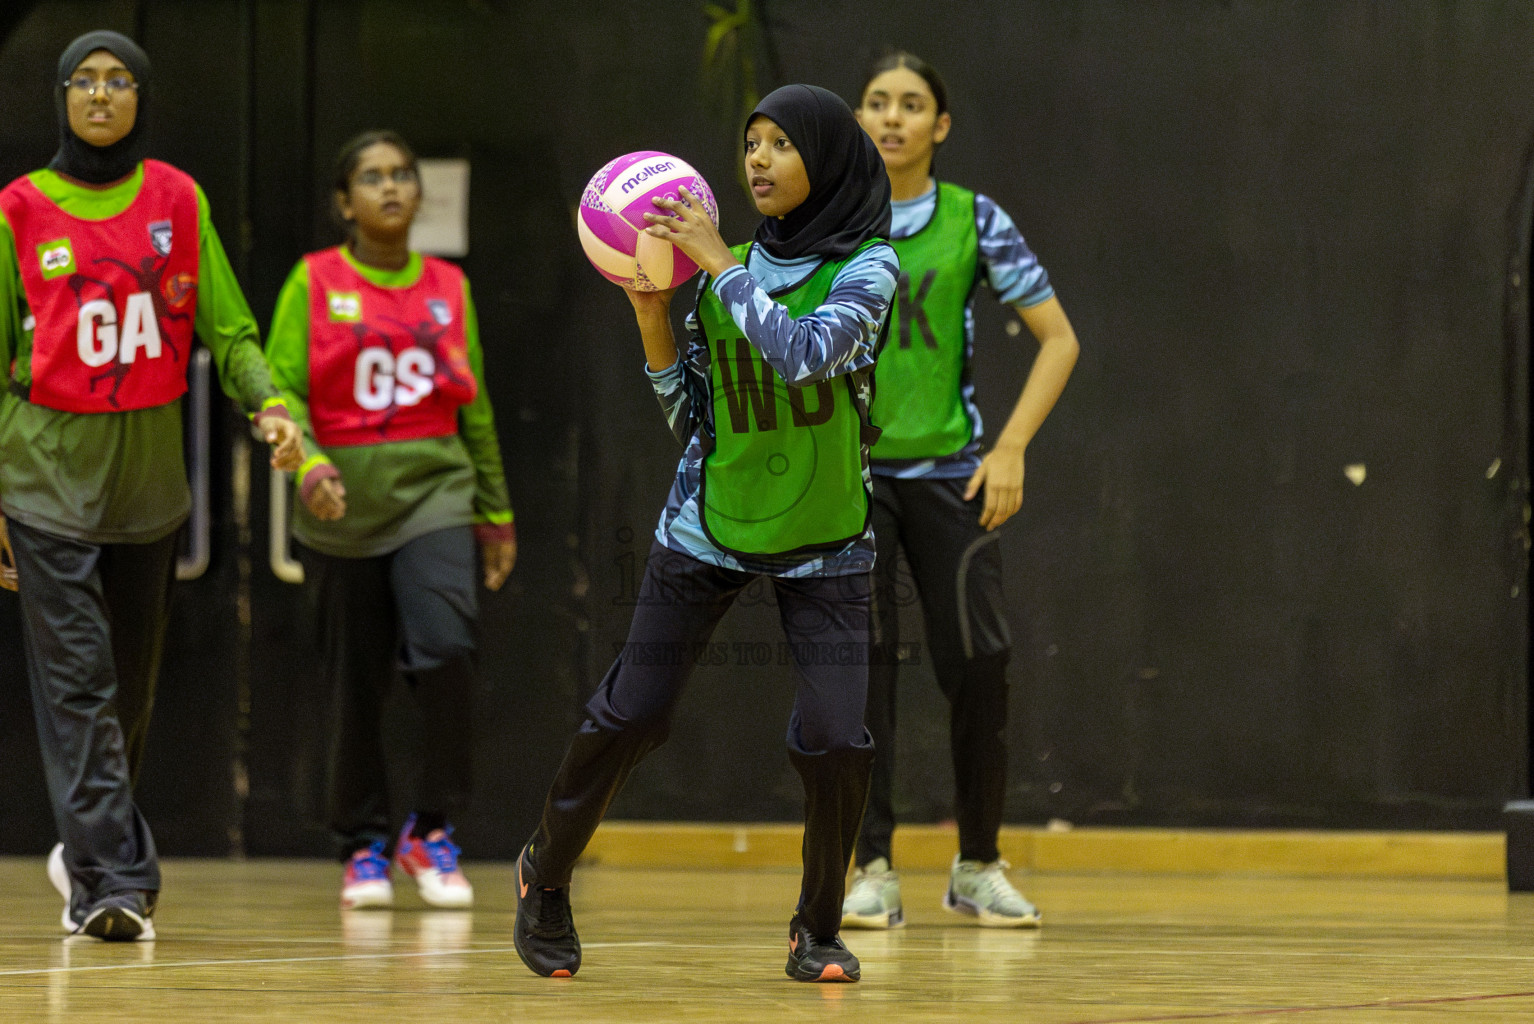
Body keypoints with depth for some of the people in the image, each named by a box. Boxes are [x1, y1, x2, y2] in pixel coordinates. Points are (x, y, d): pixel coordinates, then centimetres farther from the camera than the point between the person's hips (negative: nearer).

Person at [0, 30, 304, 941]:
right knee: (77, 678, -11)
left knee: (133, 682, 10)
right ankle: (114, 880, -13)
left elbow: (226, 330, 7)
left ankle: (88, 851, 28)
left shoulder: (178, 201, 4)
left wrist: (268, 404, -12)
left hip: (150, 473, 3)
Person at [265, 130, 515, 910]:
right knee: (355, 681, 3)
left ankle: (432, 831, -6)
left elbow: (474, 406, 17)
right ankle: (363, 849, 18)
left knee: (447, 648, -20)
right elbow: (282, 389, -3)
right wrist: (307, 463, -21)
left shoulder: (448, 288, 10)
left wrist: (496, 511, 18)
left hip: (433, 489, 1)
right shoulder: (314, 283, 2)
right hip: (344, 498, -1)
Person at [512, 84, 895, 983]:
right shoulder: (729, 269, 3)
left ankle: (820, 928, 7)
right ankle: (547, 874, 24)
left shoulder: (866, 267, -8)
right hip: (709, 528, 3)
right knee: (632, 713, 1)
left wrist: (717, 262, -21)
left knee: (834, 739, -14)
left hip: (825, 545, -3)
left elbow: (805, 352, -27)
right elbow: (691, 417, 6)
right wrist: (654, 320, -7)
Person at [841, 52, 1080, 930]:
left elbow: (1059, 338, 2)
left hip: (950, 471, 0)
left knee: (978, 663, -4)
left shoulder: (975, 221, 0)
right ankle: (873, 868, -3)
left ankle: (979, 865, 12)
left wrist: (1011, 448, -8)